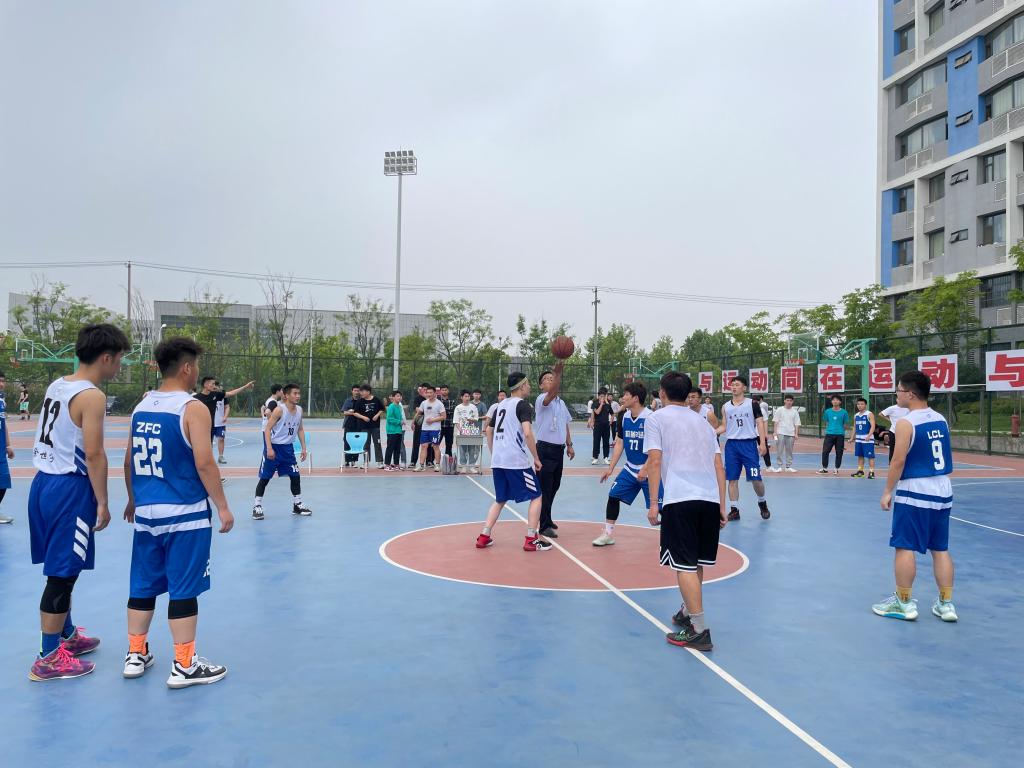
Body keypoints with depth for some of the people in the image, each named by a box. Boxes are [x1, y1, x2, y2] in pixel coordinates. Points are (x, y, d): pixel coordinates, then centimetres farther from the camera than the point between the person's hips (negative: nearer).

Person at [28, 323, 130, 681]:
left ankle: (67, 636, 36)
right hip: (69, 489, -9)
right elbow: (94, 455, -19)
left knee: (61, 569, 21)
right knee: (62, 574, 0)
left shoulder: (56, 386, 11)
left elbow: (56, 439, 15)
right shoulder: (91, 396, -16)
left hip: (44, 482, 9)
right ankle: (49, 658, 10)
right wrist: (102, 503, -12)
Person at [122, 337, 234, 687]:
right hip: (185, 515, -7)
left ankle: (135, 655, 27)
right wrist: (222, 507, -10)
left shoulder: (141, 406, 8)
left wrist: (133, 499, 26)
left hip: (146, 512, 7)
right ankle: (184, 667, 9)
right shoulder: (192, 408, -14)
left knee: (143, 586, 16)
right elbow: (204, 464, -18)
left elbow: (129, 460, 14)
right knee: (183, 589, 1)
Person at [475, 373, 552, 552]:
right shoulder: (523, 404, -7)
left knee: (500, 499, 19)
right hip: (517, 461, -7)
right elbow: (527, 433, -19)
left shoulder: (501, 405, 17)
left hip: (498, 461, 7)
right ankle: (531, 540, 2)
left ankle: (484, 537, 12)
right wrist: (536, 458, -10)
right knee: (536, 497, 5)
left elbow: (489, 431, 23)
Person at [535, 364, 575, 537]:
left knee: (554, 486, 16)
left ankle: (547, 519, 30)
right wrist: (558, 373, -46)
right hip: (545, 449, -8)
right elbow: (551, 393, -33)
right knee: (545, 488, -5)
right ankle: (544, 526, -1)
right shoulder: (542, 399, -10)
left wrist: (569, 445, 15)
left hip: (559, 449, 8)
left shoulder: (561, 402, 16)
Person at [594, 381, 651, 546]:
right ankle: (608, 534, 18)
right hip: (630, 468, 6)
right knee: (613, 496, 4)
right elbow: (620, 443, 9)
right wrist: (610, 468, 7)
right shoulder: (624, 416, 1)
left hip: (650, 470, -6)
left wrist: (645, 469, -24)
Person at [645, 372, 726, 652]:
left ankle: (700, 631, -3)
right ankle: (688, 613, 35)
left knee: (684, 565, -2)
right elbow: (719, 466, 17)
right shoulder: (703, 421, 22)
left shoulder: (656, 418, 6)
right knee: (696, 562, 20)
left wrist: (653, 503, -4)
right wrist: (721, 505, 18)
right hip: (710, 498, 6)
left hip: (679, 499, -6)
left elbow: (655, 461, -5)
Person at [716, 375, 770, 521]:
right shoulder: (725, 406, 9)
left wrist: (762, 443, -11)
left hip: (749, 443, -3)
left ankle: (762, 502, 23)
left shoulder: (752, 403, 0)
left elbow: (760, 423, -2)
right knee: (732, 479, 3)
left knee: (755, 478, -4)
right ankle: (734, 509, 12)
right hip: (731, 445, 3)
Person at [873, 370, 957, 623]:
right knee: (940, 548, 13)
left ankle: (904, 603, 8)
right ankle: (946, 604, 17)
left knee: (905, 547, 2)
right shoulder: (941, 419, 8)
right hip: (943, 492, 7)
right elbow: (947, 458, 15)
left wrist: (888, 492, -8)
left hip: (915, 493, -7)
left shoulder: (906, 423, -14)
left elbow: (898, 461, -16)